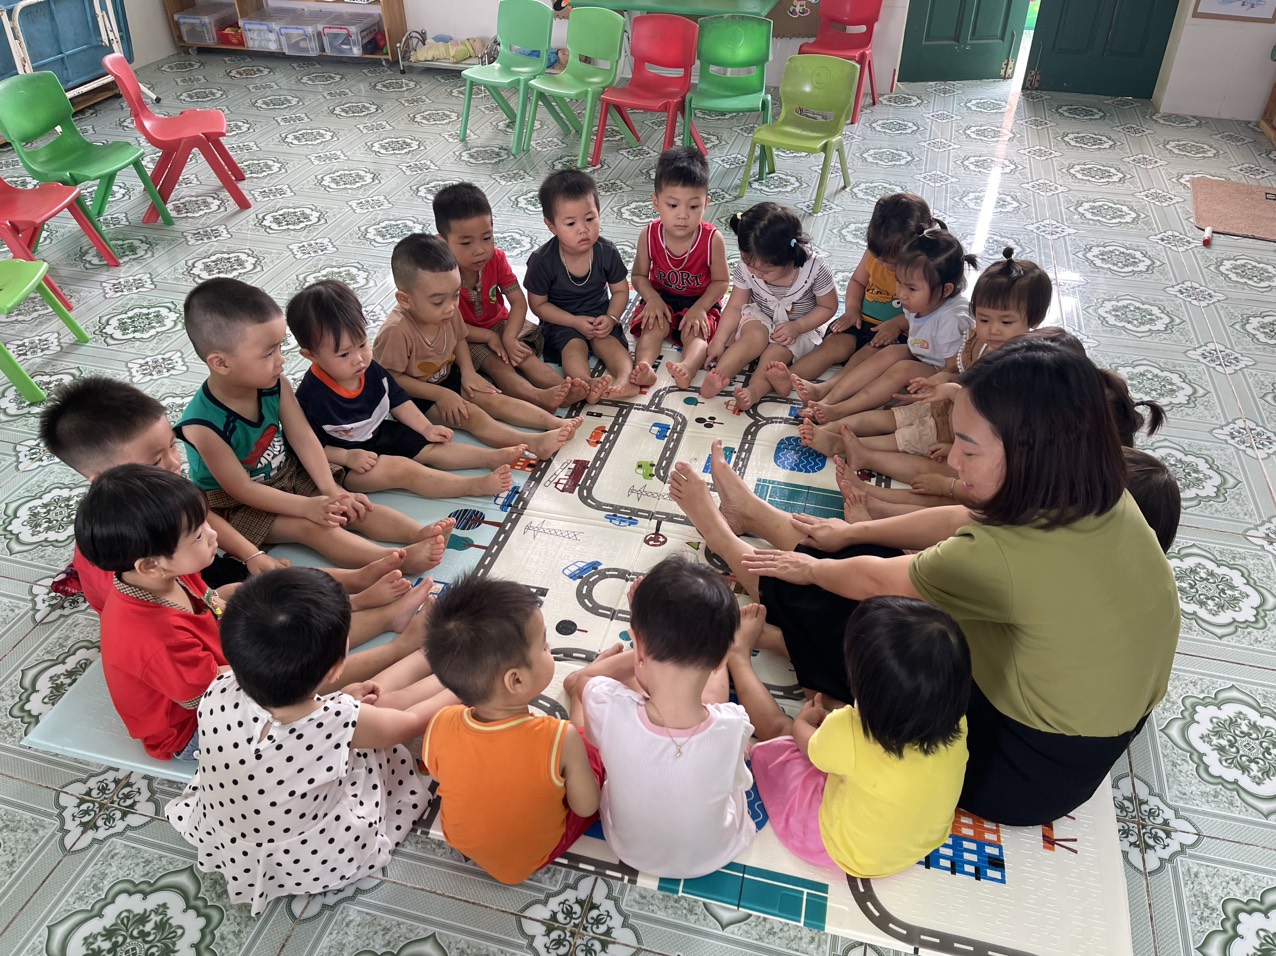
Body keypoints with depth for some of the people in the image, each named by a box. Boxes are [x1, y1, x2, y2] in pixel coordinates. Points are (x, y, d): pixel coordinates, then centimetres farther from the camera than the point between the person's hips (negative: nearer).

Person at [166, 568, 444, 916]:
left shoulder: (217, 698, -29)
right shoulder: (345, 721, -35)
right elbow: (413, 721, -12)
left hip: (226, 851, 3)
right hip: (319, 866, -3)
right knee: (394, 754, 14)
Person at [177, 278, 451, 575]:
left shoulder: (276, 384, -16)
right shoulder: (202, 424, -31)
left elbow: (303, 437, -10)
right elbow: (242, 489, -25)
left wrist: (330, 489, -20)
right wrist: (307, 506, -27)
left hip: (289, 476, 6)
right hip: (238, 507, -6)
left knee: (350, 507, -13)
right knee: (313, 526, -26)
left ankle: (421, 533, -26)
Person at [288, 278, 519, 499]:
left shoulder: (370, 369, -8)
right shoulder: (311, 396, -27)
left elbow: (397, 401, 7)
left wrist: (426, 428, -1)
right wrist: (348, 457, -27)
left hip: (381, 436, 8)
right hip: (344, 466, -8)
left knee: (433, 448, 0)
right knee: (403, 469, -24)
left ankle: (494, 456, 2)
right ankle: (477, 486, -30)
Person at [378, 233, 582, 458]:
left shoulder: (448, 312, -13)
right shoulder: (397, 331, -32)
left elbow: (458, 338, 8)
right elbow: (393, 378, -24)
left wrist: (468, 371, -8)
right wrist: (440, 394, -24)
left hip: (447, 379, 7)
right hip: (416, 397, -7)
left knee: (493, 399, -7)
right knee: (471, 415, -22)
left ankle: (555, 422, -13)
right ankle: (533, 443, -35)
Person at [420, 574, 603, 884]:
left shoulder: (441, 727, -28)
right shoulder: (562, 741, -37)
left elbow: (435, 772, -6)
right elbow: (586, 807, -20)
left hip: (461, 841, 3)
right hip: (535, 855, -2)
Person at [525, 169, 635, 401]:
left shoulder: (606, 252, -10)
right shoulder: (542, 261, -18)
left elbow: (620, 290, 2)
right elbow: (538, 304, -9)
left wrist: (611, 318, -17)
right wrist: (576, 322, -18)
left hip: (599, 316, 3)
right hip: (562, 322, -3)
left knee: (608, 341, -25)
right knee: (573, 346, -30)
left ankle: (626, 377, -48)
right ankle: (587, 383, -57)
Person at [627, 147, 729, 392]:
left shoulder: (712, 239, -19)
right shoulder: (649, 235, -14)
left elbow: (720, 281, -9)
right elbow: (639, 275, -1)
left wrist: (700, 308, -23)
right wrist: (652, 298, -20)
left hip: (701, 300, -2)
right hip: (661, 297, 2)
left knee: (694, 332, -28)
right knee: (654, 327, -26)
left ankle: (687, 367, -55)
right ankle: (642, 365, -47)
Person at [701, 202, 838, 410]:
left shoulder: (815, 269, -26)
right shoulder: (746, 266, -19)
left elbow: (828, 307, -11)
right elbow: (735, 306, -9)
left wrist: (797, 327, -23)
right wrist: (719, 341, -15)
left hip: (800, 327, -1)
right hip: (760, 319, 1)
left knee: (777, 351, -30)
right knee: (756, 336, -31)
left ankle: (755, 390, -47)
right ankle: (717, 376, -43)